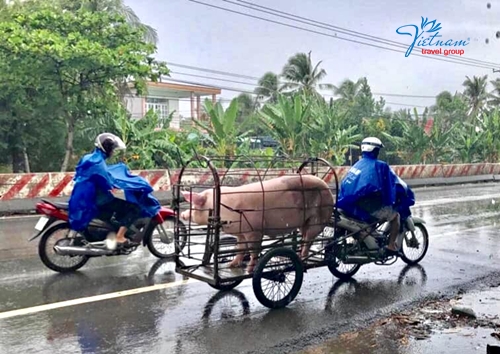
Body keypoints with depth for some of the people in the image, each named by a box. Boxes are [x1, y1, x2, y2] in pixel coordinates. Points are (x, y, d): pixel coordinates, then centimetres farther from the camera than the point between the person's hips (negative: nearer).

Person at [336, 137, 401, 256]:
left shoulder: (358, 164, 15)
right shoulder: (380, 166, -5)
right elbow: (394, 182, 1)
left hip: (349, 206, 8)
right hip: (368, 208, -7)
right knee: (395, 215, 14)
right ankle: (391, 246, 8)